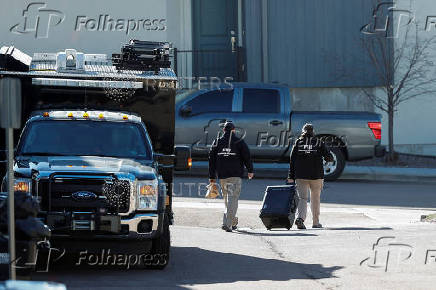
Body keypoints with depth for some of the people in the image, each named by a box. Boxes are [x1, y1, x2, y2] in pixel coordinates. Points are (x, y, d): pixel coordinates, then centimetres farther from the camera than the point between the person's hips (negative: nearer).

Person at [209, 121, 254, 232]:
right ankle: (227, 223, -19)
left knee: (227, 199, 18)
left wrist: (212, 177, 12)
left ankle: (233, 221, 26)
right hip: (235, 176, -4)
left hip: (222, 176, 4)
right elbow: (247, 157, -1)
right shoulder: (239, 142, -2)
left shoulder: (217, 143, 8)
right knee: (232, 199, -7)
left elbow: (212, 160, 8)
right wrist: (250, 170, 14)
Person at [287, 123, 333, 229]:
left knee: (302, 198, -1)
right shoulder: (319, 143, 3)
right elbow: (329, 158, 0)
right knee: (315, 199, 13)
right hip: (316, 176, -1)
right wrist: (327, 159, 24)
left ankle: (300, 218, -25)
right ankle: (316, 222, 19)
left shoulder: (298, 143, 6)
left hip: (300, 176, 1)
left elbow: (292, 160, 2)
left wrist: (291, 177, 3)